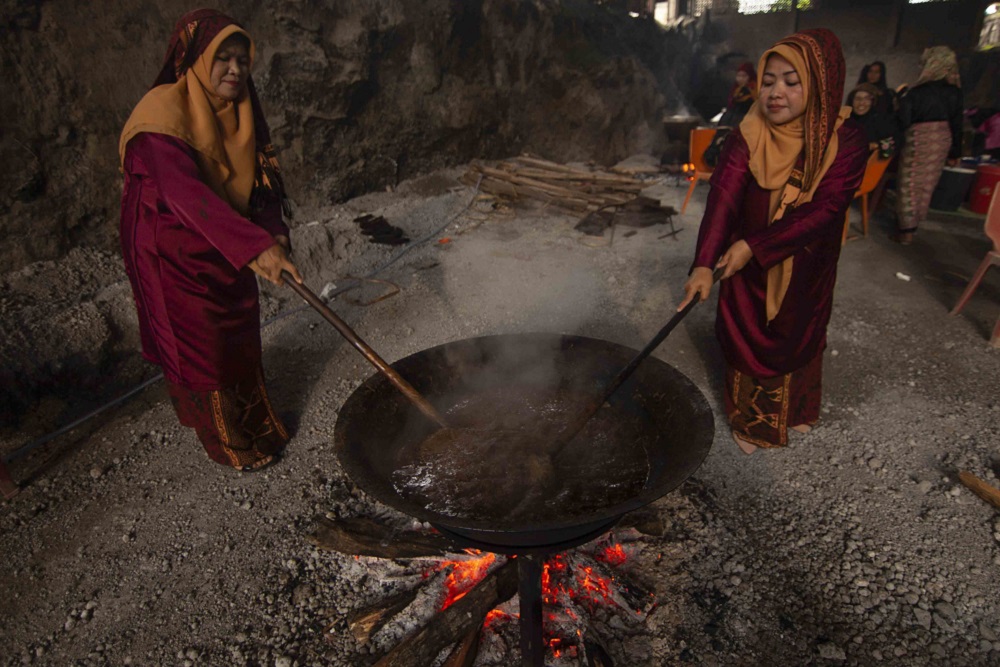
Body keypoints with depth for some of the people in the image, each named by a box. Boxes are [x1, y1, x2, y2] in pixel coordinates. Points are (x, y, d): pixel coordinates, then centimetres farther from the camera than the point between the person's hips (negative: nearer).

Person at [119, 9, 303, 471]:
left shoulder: (238, 111, 0)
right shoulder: (164, 113, -23)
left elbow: (260, 178, -1)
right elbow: (184, 192, -36)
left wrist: (274, 232, -20)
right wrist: (255, 246, -47)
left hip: (227, 250, 7)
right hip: (175, 252, -7)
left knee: (240, 336, 19)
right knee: (203, 346, 6)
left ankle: (252, 421, 41)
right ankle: (227, 442, 25)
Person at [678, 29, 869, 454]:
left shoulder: (847, 143, -17)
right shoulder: (748, 138, -16)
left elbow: (823, 212, -24)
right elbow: (723, 197, -28)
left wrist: (755, 246, -32)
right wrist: (704, 263, -41)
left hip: (805, 270, 1)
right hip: (747, 266, 0)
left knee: (798, 339, 20)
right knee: (748, 338, 13)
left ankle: (794, 411, 48)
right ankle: (750, 419, 37)